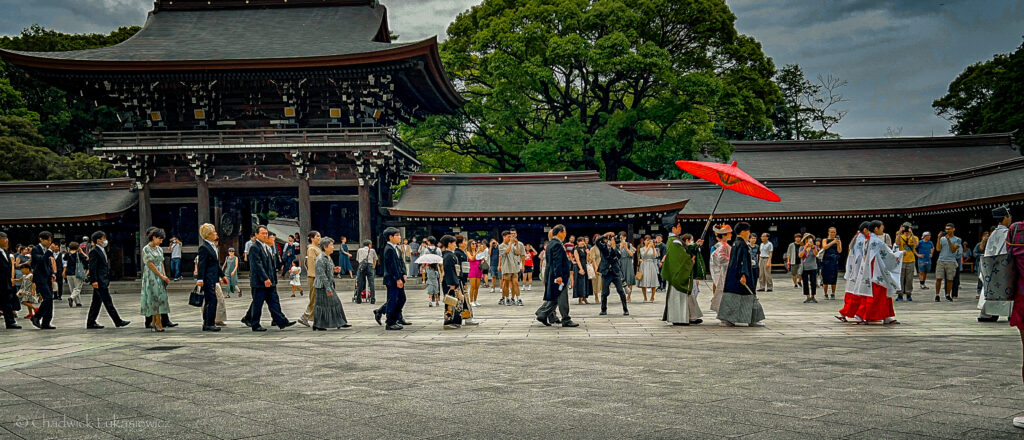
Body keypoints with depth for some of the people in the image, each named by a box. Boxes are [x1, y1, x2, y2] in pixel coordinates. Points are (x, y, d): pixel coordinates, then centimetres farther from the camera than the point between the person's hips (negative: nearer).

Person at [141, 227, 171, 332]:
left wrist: (164, 276, 2)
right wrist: (161, 276, -12)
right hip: (151, 277, -7)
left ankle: (154, 322, 12)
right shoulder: (146, 249, -9)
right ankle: (158, 324, -5)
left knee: (161, 297, 4)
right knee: (155, 297, -6)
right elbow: (150, 265, -12)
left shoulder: (159, 249, 13)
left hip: (160, 277, 7)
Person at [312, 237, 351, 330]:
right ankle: (317, 325, 9)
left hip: (329, 285, 10)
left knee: (335, 303, 10)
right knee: (321, 305, -1)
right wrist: (328, 289, -24)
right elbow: (322, 275, -22)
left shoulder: (328, 258, 12)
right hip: (322, 286, -10)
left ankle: (340, 323, 15)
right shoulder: (320, 259, -18)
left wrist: (335, 270, 4)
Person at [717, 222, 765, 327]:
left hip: (733, 275, 9)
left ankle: (727, 319, 5)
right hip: (740, 275, -9)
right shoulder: (742, 245, -15)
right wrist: (743, 275, -27)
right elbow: (742, 261, -22)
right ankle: (752, 320, 5)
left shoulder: (735, 244, 14)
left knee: (732, 296, 7)